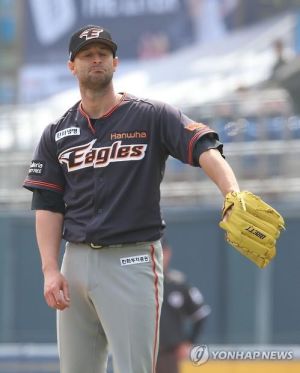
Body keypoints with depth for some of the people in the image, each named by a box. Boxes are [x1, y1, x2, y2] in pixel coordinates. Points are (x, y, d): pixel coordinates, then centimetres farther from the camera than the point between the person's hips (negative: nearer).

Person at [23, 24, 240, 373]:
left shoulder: (152, 117, -1)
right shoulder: (57, 134, 11)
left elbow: (205, 150, -15)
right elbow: (47, 205, 9)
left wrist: (233, 197, -35)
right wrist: (50, 269, -4)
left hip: (132, 262, -4)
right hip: (76, 262, 4)